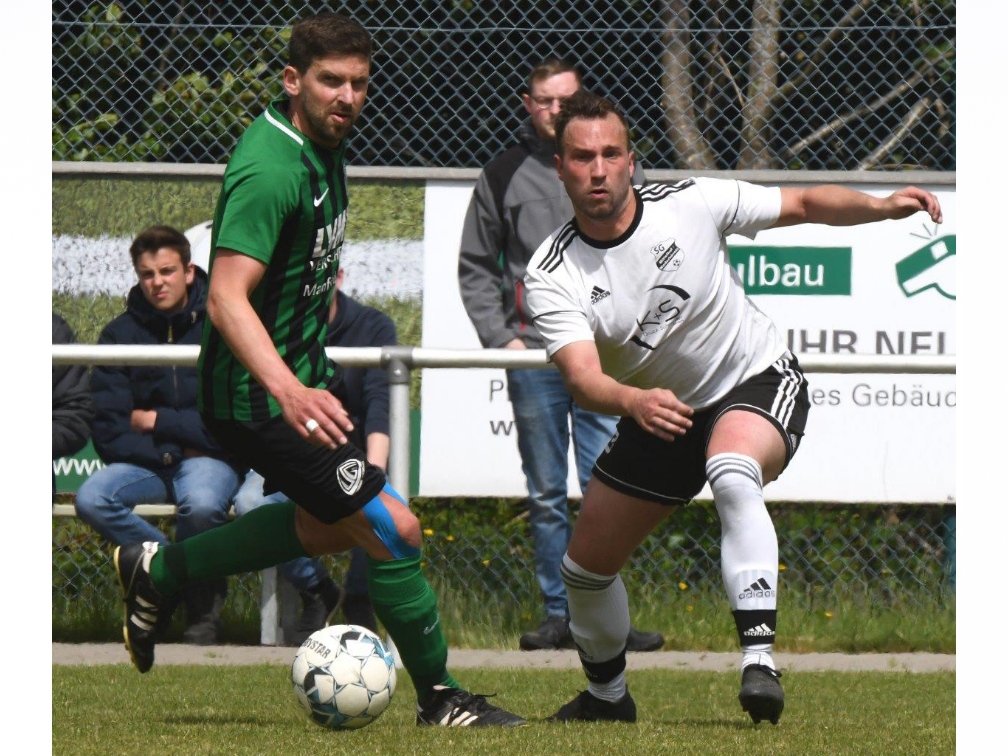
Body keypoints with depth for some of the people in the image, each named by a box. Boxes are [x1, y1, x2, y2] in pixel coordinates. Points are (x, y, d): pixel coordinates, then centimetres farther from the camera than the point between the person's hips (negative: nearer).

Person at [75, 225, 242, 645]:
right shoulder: (121, 333, 2)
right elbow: (108, 432, -2)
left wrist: (155, 422, -8)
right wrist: (164, 450, -13)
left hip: (208, 459, -3)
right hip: (143, 464, 3)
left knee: (201, 503, -37)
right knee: (91, 499, -28)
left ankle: (201, 601, -7)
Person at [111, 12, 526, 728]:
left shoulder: (324, 145, 3)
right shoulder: (271, 170, -28)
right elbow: (228, 298, -36)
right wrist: (288, 392, -48)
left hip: (306, 373, 11)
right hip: (260, 395, -11)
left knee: (328, 526, 26)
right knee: (394, 530, -11)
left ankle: (158, 571, 34)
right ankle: (441, 699, 4)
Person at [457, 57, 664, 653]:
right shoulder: (504, 175, 9)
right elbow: (475, 266, 14)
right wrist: (499, 336, 1)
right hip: (533, 356, 1)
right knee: (546, 496, 4)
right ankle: (559, 614, 10)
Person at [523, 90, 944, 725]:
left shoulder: (690, 203, -17)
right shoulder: (552, 276, -17)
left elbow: (805, 204, -5)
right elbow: (583, 377, -31)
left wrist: (883, 206, -22)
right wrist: (635, 402, -53)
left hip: (759, 385, -4)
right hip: (660, 412, 4)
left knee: (733, 476, -38)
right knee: (586, 566, 8)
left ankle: (760, 655, -44)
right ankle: (608, 696, 37)